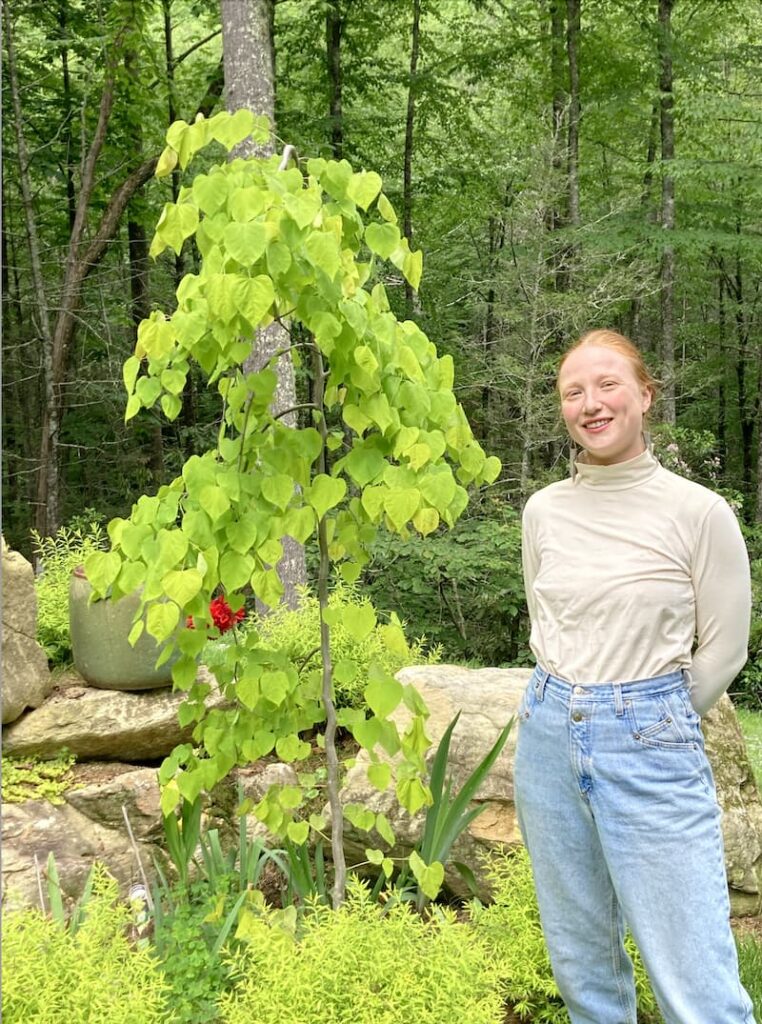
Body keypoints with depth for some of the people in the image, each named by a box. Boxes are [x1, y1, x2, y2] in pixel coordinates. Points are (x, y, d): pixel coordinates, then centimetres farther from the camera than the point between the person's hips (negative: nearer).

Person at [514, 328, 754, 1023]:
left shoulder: (700, 512, -9)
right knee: (580, 960, 16)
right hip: (549, 736, 4)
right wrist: (568, 705, 14)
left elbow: (723, 649, -1)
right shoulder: (544, 510, 3)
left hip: (651, 748, -4)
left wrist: (652, 720, 6)